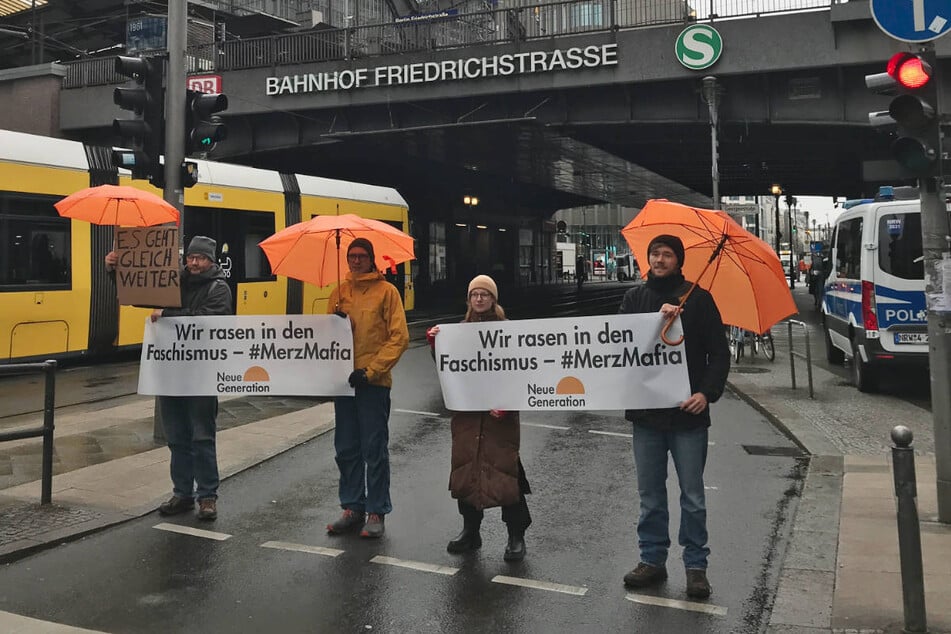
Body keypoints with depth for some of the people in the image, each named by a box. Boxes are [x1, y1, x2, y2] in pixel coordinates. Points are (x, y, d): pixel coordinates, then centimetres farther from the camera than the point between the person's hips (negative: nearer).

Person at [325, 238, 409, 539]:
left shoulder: (386, 291, -3)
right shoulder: (339, 293, 12)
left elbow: (399, 337, -9)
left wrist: (371, 370, -15)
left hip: (374, 383, -5)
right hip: (344, 379, 5)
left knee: (374, 449, 2)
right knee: (346, 449, 11)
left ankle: (376, 512, 12)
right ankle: (352, 508, 23)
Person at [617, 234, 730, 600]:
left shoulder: (698, 299, 0)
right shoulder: (635, 298, 9)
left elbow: (719, 353, -2)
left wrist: (708, 392, -16)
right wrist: (658, 317, -20)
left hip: (688, 414, -3)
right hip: (645, 411, 3)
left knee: (692, 496, 6)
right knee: (650, 495, 12)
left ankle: (696, 565, 19)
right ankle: (652, 560, 24)